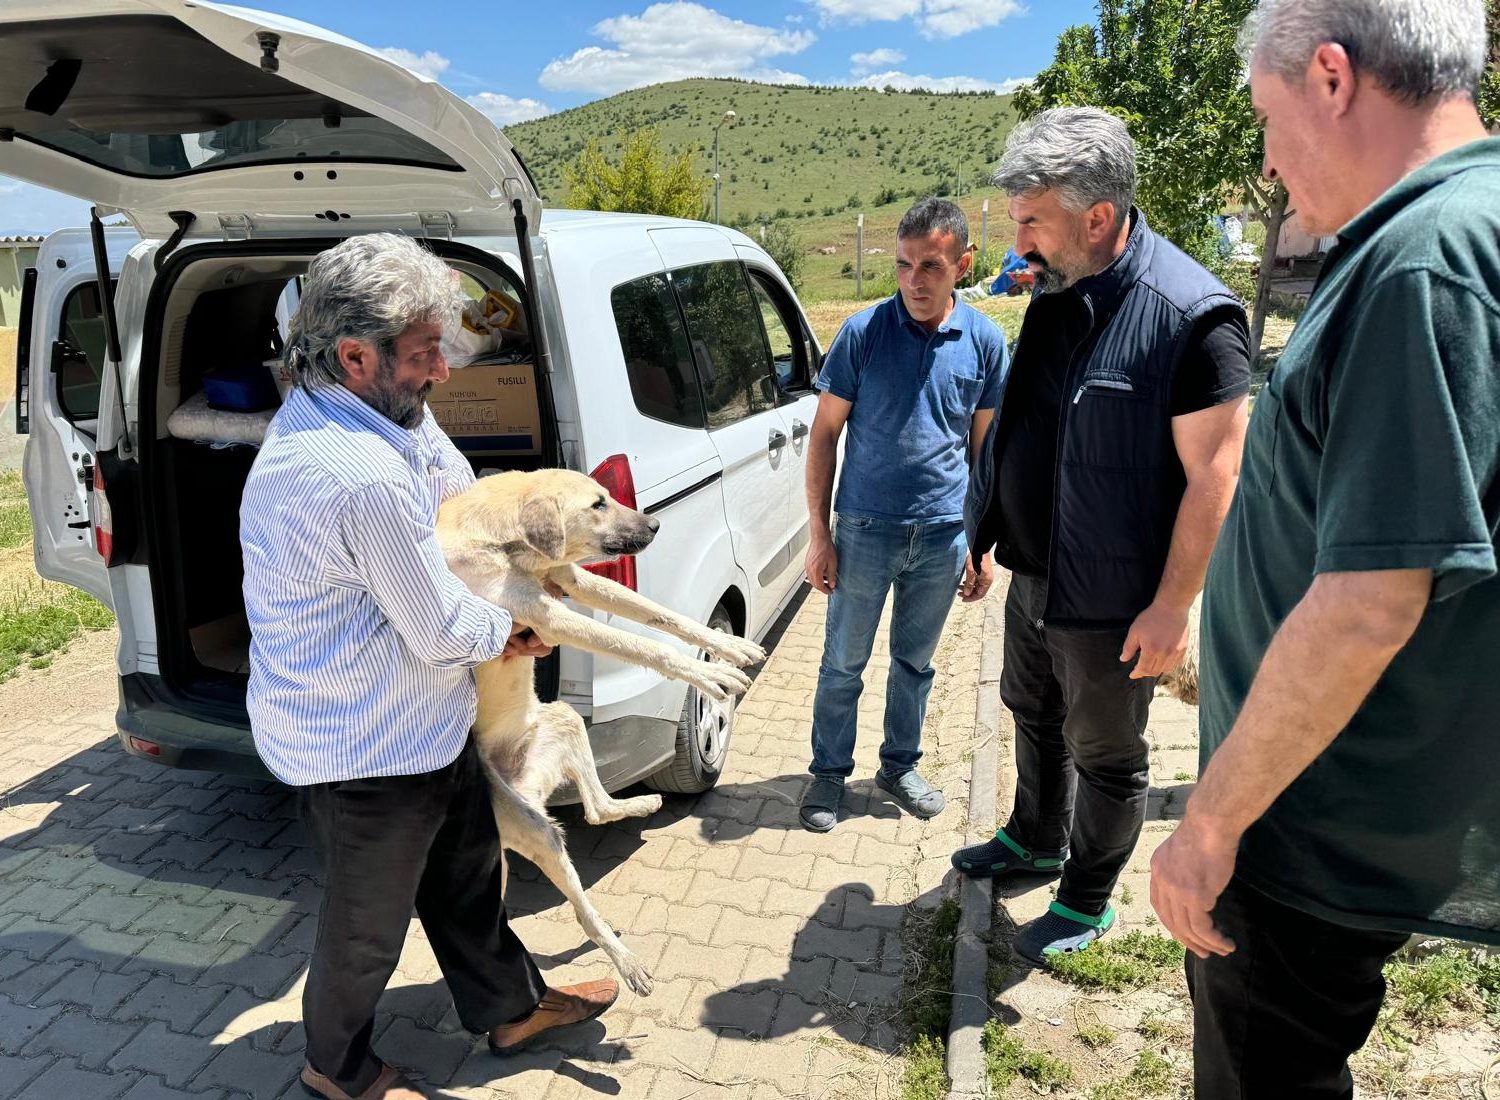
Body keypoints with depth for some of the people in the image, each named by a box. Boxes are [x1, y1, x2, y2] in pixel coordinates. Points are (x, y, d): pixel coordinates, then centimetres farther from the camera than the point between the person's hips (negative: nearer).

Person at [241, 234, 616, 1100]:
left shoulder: (321, 416, -1)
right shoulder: (366, 479, -34)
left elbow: (446, 476, 15)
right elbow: (443, 632, -25)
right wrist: (509, 629, -4)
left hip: (417, 728, 10)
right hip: (368, 754, -9)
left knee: (467, 867, 25)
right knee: (369, 923, 16)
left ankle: (511, 1006, 48)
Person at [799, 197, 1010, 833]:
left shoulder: (985, 341, -2)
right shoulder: (864, 332, -9)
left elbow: (985, 445, 6)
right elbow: (824, 435, -4)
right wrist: (819, 535, -7)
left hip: (943, 535, 2)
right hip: (865, 531, -2)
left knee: (915, 662, 17)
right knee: (844, 663, 10)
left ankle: (900, 766, 37)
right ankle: (829, 774, 29)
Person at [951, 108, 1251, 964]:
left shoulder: (1191, 314, -23)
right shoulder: (1057, 290, 2)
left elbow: (1214, 476, -22)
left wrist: (1174, 607, -21)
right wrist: (991, 527, 16)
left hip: (1113, 598, -8)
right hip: (1035, 571, 8)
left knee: (1105, 755, 12)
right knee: (1034, 715, 25)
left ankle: (1088, 901, 34)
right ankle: (1036, 841, 49)